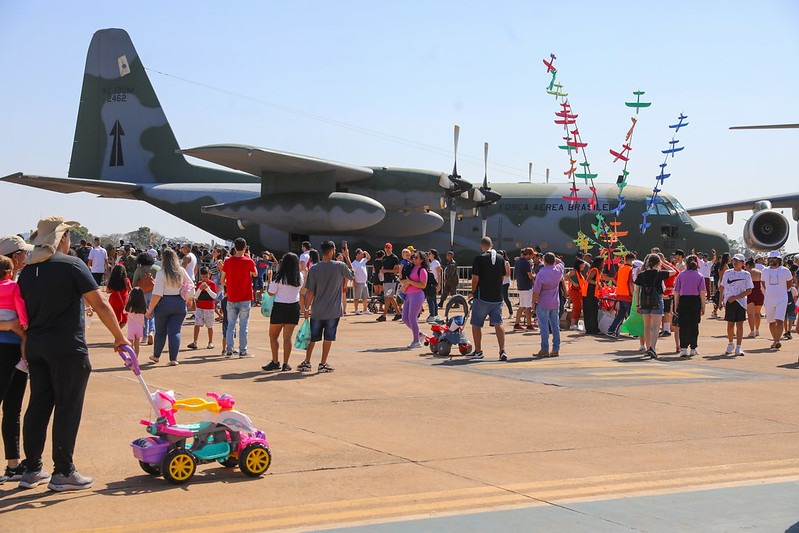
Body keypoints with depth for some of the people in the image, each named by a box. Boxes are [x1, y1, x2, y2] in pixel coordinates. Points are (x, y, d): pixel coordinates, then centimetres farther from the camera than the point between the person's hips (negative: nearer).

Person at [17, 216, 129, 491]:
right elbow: (100, 305, -13)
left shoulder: (27, 271, 9)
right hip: (67, 349, -6)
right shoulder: (71, 264, -10)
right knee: (67, 409, 0)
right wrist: (119, 337, -5)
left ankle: (31, 469, 18)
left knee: (38, 406, 13)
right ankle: (63, 472, 5)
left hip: (36, 347, 7)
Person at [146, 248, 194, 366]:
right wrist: (189, 299, 24)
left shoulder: (161, 273, -12)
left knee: (160, 332, 14)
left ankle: (156, 356, 31)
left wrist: (150, 310, -8)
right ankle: (173, 359, -6)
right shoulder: (182, 271, 0)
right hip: (179, 303, 2)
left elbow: (157, 294, -14)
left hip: (164, 303, -2)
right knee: (175, 331, 3)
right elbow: (191, 285, 8)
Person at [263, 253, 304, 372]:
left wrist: (269, 281, 7)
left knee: (273, 335, 11)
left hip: (279, 307, -3)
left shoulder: (279, 277, -11)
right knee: (287, 337, 4)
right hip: (294, 307, 3)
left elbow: (271, 293, -7)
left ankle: (275, 362, 7)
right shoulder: (300, 277, 1)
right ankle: (285, 364, 2)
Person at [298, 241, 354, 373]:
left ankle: (307, 362, 17)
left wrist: (307, 308, 5)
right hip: (333, 311, -2)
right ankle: (323, 364, 8)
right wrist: (347, 257, 15)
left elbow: (310, 291, -4)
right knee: (328, 337, 6)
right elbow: (353, 275, 10)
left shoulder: (314, 269, -5)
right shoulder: (340, 266, -9)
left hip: (317, 311, 2)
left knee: (312, 337, 12)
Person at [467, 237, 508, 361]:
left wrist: (473, 292, 2)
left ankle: (478, 351, 14)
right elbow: (502, 276, 13)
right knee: (498, 324, 2)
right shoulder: (500, 258, 6)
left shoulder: (479, 259, -9)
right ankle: (502, 351, -8)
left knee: (476, 324, 9)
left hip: (482, 297, -4)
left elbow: (475, 278, -12)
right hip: (497, 297, 4)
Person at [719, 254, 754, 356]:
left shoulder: (746, 274, 1)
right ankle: (730, 344, 24)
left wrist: (735, 297, -12)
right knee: (730, 324, 5)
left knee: (740, 324, -4)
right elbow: (722, 287, 14)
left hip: (740, 302, -1)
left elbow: (749, 291, -3)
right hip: (729, 302, 1)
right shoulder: (727, 273, 8)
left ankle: (738, 347, -3)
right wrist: (720, 299, 4)